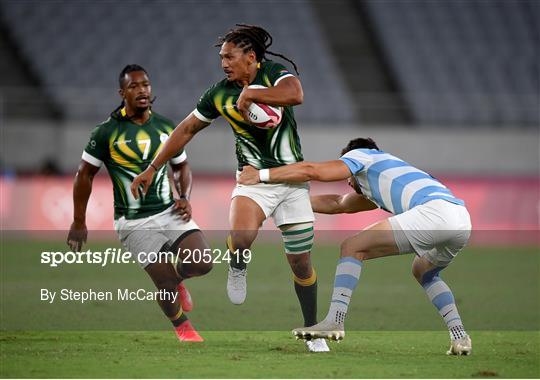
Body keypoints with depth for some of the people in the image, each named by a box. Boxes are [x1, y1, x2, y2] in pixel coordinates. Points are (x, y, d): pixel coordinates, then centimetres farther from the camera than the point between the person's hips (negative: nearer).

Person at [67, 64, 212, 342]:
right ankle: (182, 327, 20)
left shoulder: (166, 127, 6)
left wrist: (185, 198, 1)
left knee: (202, 264, -14)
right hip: (134, 223, -4)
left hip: (170, 212, 4)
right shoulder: (107, 132, -7)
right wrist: (78, 223, 0)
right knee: (166, 284, -10)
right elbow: (85, 174, 0)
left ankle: (175, 276, 22)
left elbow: (182, 166, 21)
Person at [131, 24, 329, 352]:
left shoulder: (273, 73, -9)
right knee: (241, 238, -32)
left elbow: (295, 94, -32)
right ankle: (238, 268, 1)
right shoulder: (220, 94, -2)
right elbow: (187, 130, 8)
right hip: (254, 180, 1)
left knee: (301, 261, 4)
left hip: (293, 180, -1)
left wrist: (250, 93, -28)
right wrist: (152, 170, 8)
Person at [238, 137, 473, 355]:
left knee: (352, 248, 0)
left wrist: (261, 176, 15)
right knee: (423, 272, 34)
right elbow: (339, 204, 49)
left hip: (434, 211, -8)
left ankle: (335, 320, -10)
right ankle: (460, 337, 19)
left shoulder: (361, 155, 19)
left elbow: (312, 171, 8)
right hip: (462, 218, 9)